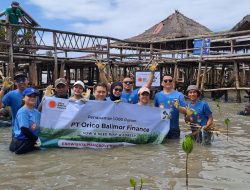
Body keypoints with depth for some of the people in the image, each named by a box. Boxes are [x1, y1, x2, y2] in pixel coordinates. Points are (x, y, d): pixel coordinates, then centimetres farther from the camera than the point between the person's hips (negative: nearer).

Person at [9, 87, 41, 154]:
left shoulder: (36, 112, 12)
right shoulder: (22, 112, -12)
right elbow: (24, 129, -18)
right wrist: (36, 139, -13)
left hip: (31, 139, 9)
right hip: (21, 141, -9)